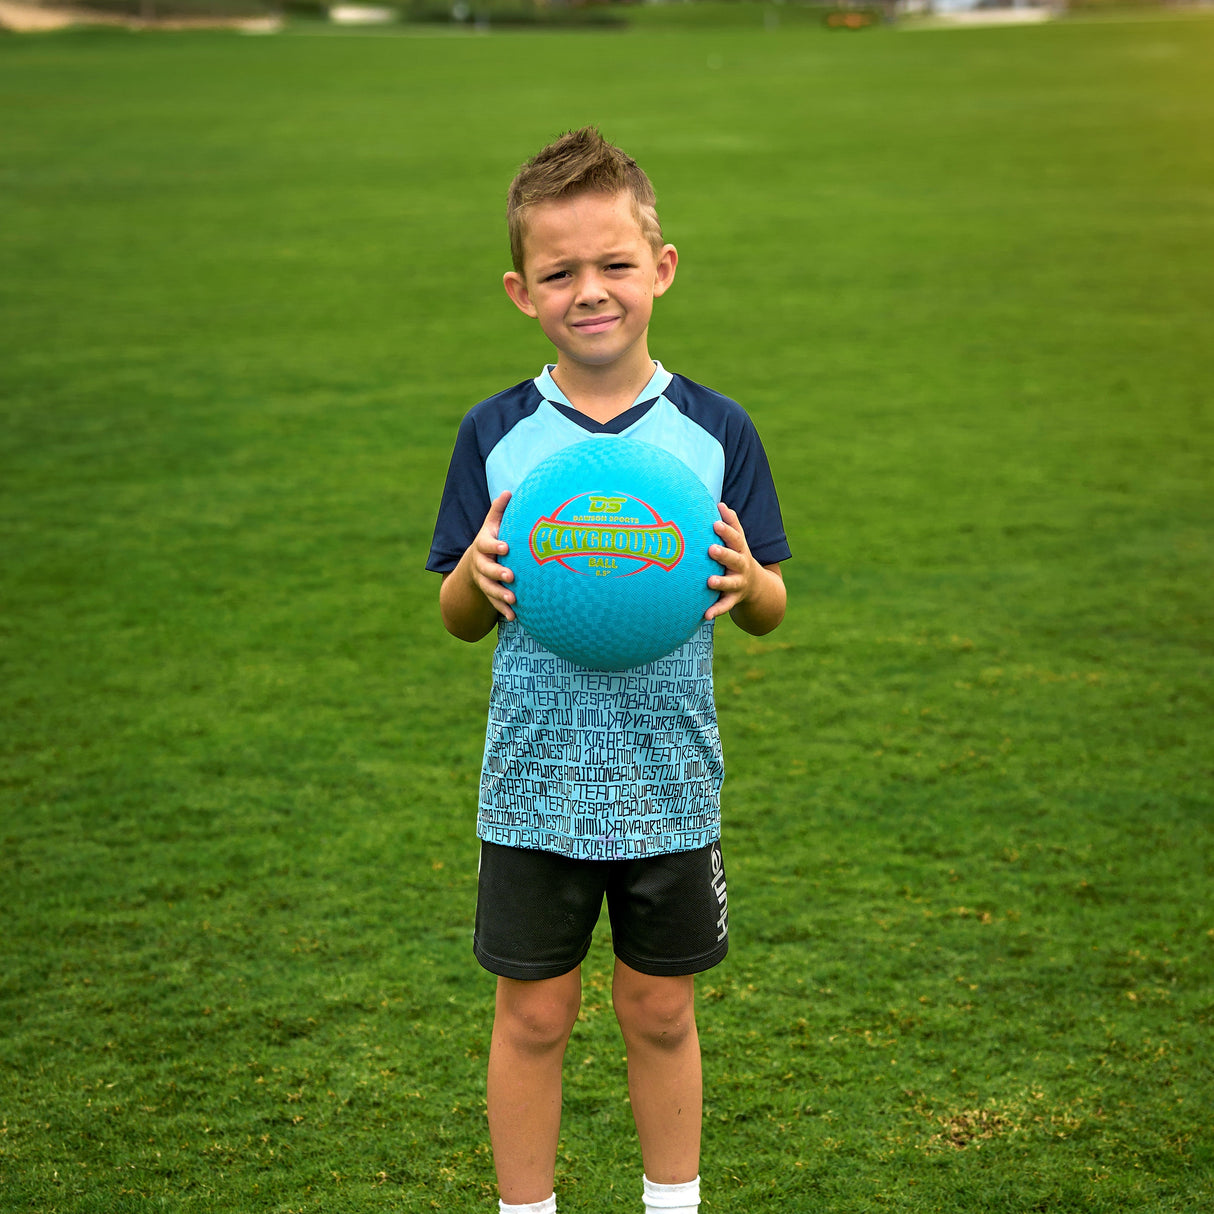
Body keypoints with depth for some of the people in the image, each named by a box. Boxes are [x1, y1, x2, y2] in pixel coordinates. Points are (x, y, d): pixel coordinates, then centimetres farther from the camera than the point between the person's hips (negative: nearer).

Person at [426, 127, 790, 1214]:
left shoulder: (715, 431, -4)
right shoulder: (494, 435, -4)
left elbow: (769, 611, 2)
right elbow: (459, 622, 2)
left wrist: (747, 580, -21)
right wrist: (479, 576, -21)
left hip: (671, 786, 0)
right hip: (535, 788, 0)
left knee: (661, 1010, 13)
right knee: (534, 1013, 9)